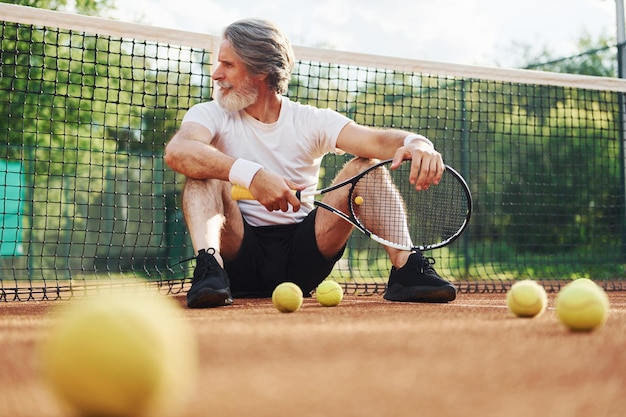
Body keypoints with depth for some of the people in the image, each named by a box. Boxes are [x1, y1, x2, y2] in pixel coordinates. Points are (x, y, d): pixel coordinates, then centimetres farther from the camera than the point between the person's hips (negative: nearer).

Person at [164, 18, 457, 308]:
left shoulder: (312, 121, 4)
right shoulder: (210, 115, 1)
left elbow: (378, 140, -12)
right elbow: (177, 151, -24)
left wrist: (416, 144, -36)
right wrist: (250, 174, -38)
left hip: (303, 256, 1)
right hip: (240, 253, -1)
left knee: (365, 167, -10)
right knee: (204, 170, -21)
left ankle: (405, 269, -22)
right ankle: (208, 267, -40)